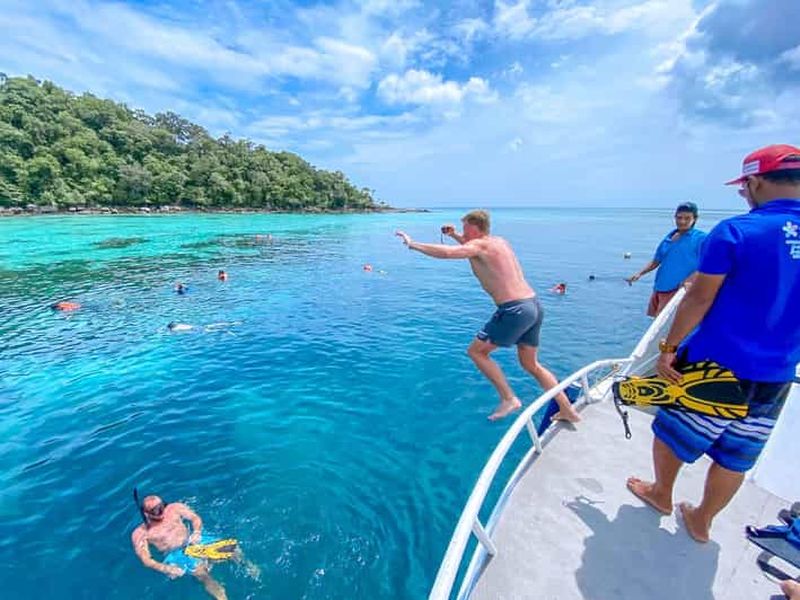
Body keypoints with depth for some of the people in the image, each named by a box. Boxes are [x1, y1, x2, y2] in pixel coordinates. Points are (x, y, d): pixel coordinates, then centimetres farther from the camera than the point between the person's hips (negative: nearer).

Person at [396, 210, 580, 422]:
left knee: (476, 351, 5)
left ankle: (508, 399, 5)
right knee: (531, 364, 22)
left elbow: (446, 252, -24)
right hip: (534, 306, 9)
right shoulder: (499, 241, 17)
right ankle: (568, 410, 28)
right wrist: (455, 235, 27)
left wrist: (413, 244, -14)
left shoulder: (480, 245, -8)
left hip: (514, 310, -9)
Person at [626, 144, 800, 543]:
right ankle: (701, 521, 37)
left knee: (671, 432, 18)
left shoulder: (736, 231, -16)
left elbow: (699, 299, -16)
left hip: (714, 365, -6)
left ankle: (661, 494, 40)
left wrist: (668, 348, -9)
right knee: (734, 459, 19)